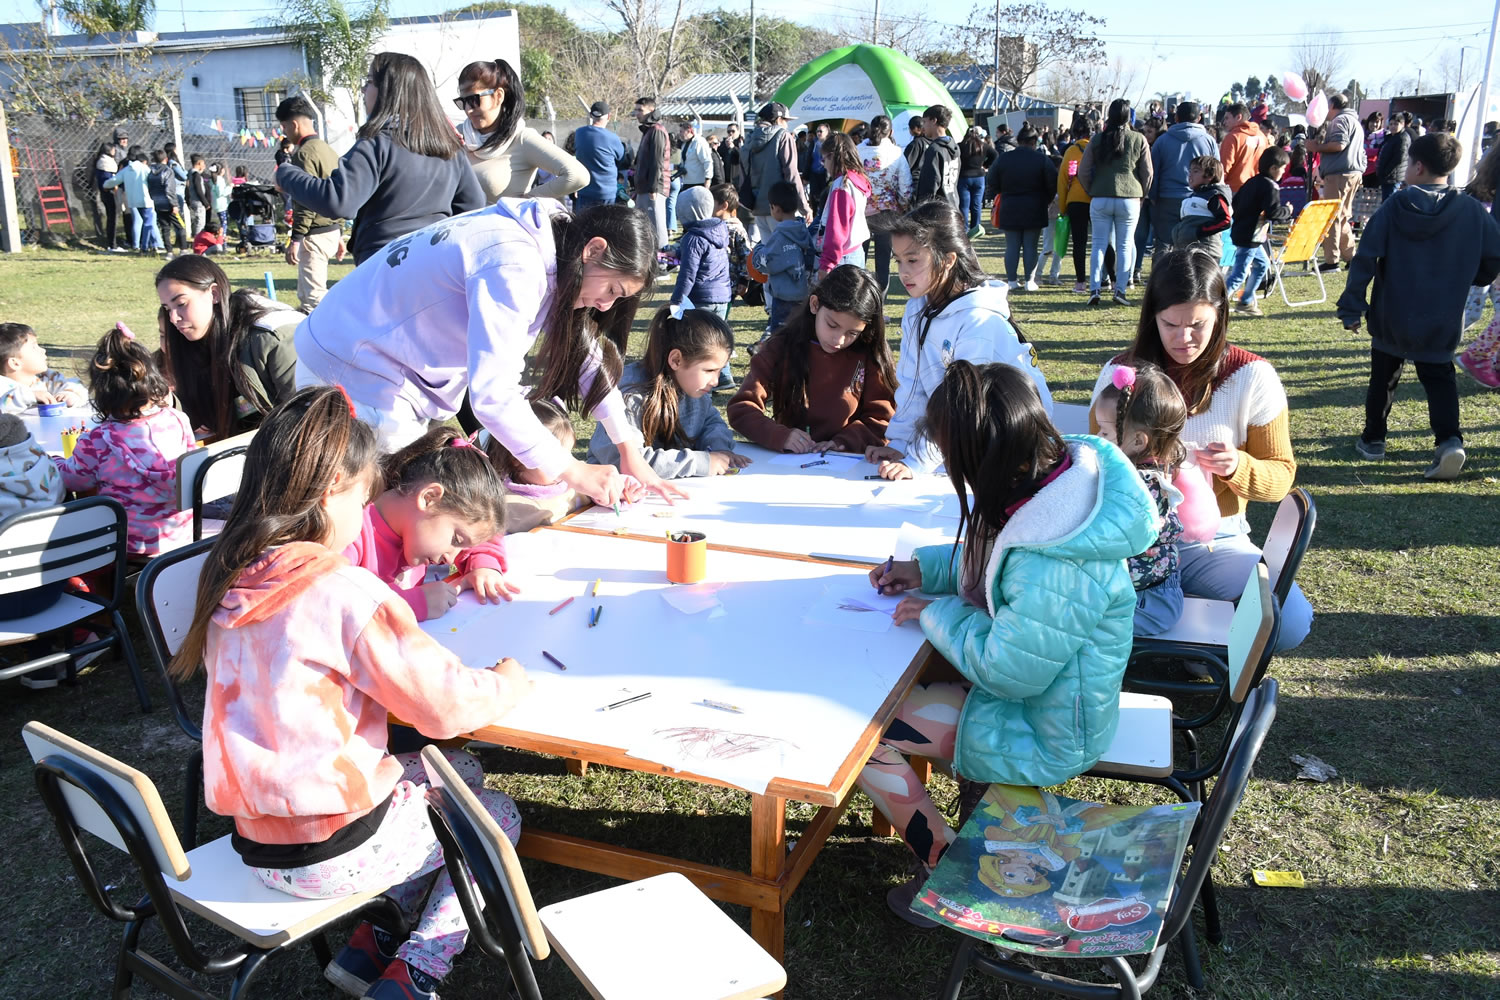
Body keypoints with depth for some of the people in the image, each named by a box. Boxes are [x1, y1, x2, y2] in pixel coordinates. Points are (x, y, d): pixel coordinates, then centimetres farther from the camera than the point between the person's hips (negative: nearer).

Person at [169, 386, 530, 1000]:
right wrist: (508, 683, 0)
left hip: (254, 841, 8)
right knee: (500, 816, 17)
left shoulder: (228, 579, -1)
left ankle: (375, 938, 18)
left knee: (461, 768, 24)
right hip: (331, 855, -7)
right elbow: (446, 706, -19)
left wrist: (400, 613, 14)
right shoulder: (346, 592, -23)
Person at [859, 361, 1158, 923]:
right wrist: (925, 568, 3)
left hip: (1045, 739, -9)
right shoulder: (1067, 470, -9)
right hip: (1041, 691, 9)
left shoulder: (1057, 569, -38)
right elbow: (996, 564, 11)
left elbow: (1006, 673, -26)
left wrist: (939, 613, -13)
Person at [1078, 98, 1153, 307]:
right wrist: (1141, 195, 15)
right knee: (1125, 246, 6)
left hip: (1100, 200, 1)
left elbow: (1083, 171, 1)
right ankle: (1120, 290, 3)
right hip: (1129, 199, -1)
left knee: (1099, 244, 5)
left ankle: (1094, 289, -2)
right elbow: (1147, 173, 2)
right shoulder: (1138, 140, 0)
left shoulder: (1098, 139, 1)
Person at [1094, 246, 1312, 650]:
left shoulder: (1253, 377, -1)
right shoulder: (1120, 374, 2)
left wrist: (1236, 467, -18)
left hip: (1214, 542, 1)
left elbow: (1281, 474, 5)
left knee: (1291, 621, -26)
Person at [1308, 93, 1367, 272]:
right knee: (1343, 216, 16)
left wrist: (1317, 147, -9)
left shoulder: (1340, 120, -6)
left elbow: (1339, 144, -21)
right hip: (1354, 173, 10)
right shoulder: (1355, 121, 26)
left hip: (1339, 174, -10)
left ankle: (1331, 260, -13)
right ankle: (1350, 256, 18)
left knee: (1331, 217, -10)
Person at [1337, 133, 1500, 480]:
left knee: (1384, 377, 17)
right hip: (1442, 322, 1)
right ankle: (1449, 439, -7)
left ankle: (1373, 439, 25)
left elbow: (1365, 260, -12)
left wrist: (1351, 307, -7)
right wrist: (1463, 279, 19)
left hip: (1391, 318, -1)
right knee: (1439, 378, 13)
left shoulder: (1394, 207, -9)